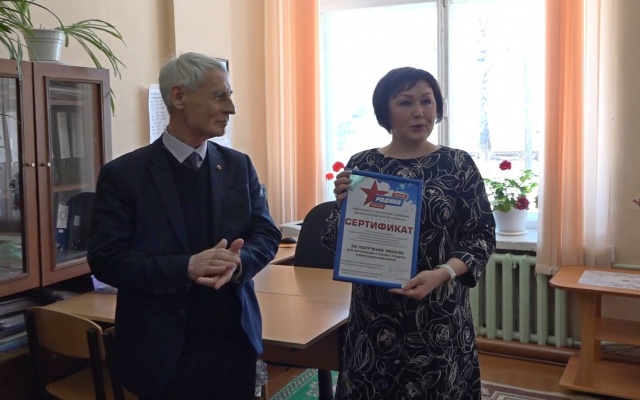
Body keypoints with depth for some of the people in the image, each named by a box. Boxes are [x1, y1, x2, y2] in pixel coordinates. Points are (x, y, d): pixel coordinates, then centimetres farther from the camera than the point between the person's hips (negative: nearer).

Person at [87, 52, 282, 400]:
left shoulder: (239, 166, 5)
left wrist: (238, 262, -18)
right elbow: (106, 259, -11)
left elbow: (266, 234, 4)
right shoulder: (123, 174, -7)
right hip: (163, 348, -3)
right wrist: (186, 267, -23)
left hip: (236, 339, 4)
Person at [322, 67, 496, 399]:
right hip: (374, 316, 1)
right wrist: (343, 205, -18)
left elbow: (482, 234, -3)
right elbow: (335, 244, 2)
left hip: (441, 316, -1)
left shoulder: (458, 164, -2)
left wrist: (443, 273, -20)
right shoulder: (361, 165, 0)